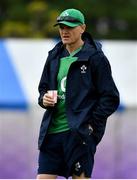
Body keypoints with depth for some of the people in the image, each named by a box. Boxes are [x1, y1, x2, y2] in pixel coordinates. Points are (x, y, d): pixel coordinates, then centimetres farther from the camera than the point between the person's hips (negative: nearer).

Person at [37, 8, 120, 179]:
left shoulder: (95, 58, -4)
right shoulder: (54, 56, 14)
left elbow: (111, 98, -4)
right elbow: (43, 87, 26)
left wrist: (91, 124, -12)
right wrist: (44, 98, 2)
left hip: (80, 133, -6)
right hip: (52, 131, 6)